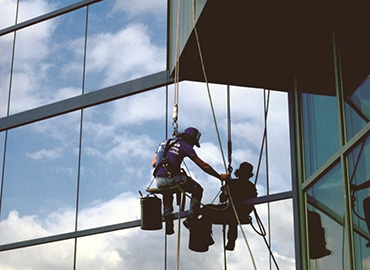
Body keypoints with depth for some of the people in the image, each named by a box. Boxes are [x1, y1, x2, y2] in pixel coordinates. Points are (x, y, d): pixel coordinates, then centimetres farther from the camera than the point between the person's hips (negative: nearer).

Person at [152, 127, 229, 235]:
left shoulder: (164, 143, 20)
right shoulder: (185, 145, 2)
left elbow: (153, 163, 21)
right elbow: (203, 165, 2)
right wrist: (220, 176, 8)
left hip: (159, 181, 6)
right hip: (172, 179, -6)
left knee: (167, 193, 40)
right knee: (197, 190, 18)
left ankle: (167, 216, 20)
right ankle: (191, 219, 9)